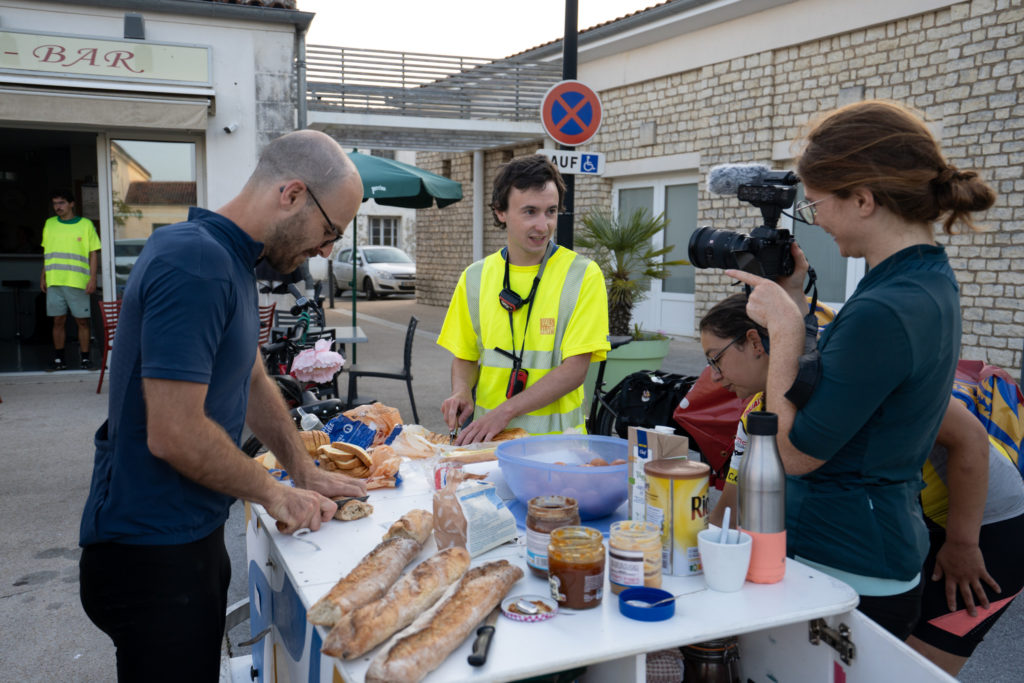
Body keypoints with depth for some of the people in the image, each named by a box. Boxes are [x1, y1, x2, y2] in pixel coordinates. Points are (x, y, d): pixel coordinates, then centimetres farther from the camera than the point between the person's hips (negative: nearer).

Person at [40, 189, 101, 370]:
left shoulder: (86, 224, 2)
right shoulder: (49, 224, 12)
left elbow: (93, 253, 1)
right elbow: (46, 252, 19)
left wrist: (92, 279, -6)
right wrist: (43, 276, 14)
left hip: (78, 282, -3)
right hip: (54, 282, 3)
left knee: (82, 321, 0)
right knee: (59, 321, 6)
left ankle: (85, 358, 8)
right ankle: (59, 358, 15)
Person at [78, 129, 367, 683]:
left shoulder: (228, 259, 8)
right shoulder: (195, 264, -25)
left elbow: (252, 382, 17)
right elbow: (174, 435, -28)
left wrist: (305, 473, 12)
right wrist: (274, 493, -13)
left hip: (191, 533, 9)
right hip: (152, 551, -9)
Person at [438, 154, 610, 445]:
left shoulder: (583, 275, -3)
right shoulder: (474, 277, 8)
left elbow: (575, 369, -9)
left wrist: (505, 411, -18)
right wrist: (461, 391, -4)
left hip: (554, 437, -3)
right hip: (486, 437, 3)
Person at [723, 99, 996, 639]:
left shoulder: (882, 312, -27)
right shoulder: (929, 281, 6)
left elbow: (797, 453, -19)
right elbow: (828, 383, 13)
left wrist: (784, 327, -14)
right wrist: (792, 300, 8)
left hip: (847, 575, -10)